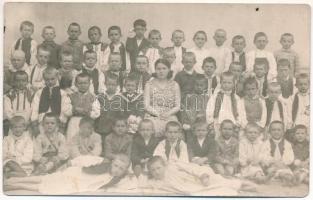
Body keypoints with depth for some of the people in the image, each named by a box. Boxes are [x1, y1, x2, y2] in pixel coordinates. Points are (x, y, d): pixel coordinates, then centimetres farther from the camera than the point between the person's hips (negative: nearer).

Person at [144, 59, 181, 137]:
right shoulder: (149, 85, 10)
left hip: (170, 117, 1)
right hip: (153, 117, -1)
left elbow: (177, 106, 9)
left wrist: (168, 113, -10)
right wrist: (158, 114, -13)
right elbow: (146, 106, 3)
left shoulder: (174, 85, 14)